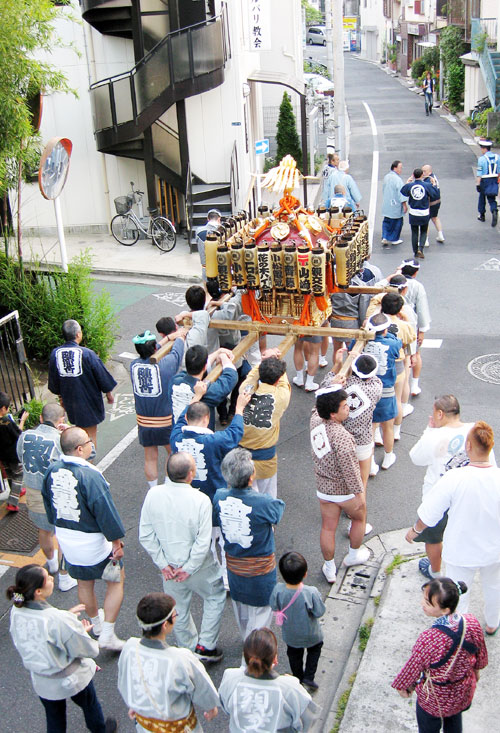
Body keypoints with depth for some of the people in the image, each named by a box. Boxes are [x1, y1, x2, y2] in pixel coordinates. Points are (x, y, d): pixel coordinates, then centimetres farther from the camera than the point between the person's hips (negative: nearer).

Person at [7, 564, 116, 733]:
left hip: (40, 681, 4)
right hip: (72, 680, -4)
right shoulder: (59, 620, -38)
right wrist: (83, 631, -6)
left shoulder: (16, 612, -19)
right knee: (90, 706, 28)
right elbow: (89, 650, -25)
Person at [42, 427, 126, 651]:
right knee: (116, 582, 14)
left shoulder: (52, 471, -6)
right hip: (94, 544, -7)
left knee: (84, 584, 26)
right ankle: (107, 635, 13)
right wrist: (117, 542, -13)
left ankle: (96, 622, 48)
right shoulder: (89, 475, -29)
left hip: (66, 542, 7)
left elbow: (48, 504, 9)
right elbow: (105, 511, -24)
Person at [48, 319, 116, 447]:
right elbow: (101, 375, -11)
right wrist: (108, 393, 5)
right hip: (89, 401, -5)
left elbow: (53, 381, 4)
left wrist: (61, 396, 21)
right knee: (91, 433, 9)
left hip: (69, 402, 5)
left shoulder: (55, 354, -8)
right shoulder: (86, 354, -21)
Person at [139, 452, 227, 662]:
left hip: (169, 568, 4)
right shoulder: (201, 500, -27)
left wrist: (163, 564, -3)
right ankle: (206, 646, 27)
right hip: (199, 567, -3)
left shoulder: (153, 495, -16)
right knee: (216, 597, 25)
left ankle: (189, 648, 43)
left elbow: (145, 535, -9)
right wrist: (189, 568, -11)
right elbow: (203, 542, -24)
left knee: (179, 610, 25)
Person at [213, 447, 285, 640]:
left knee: (241, 611, 28)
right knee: (260, 613, 17)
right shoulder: (263, 503, -31)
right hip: (260, 570, -5)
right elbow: (279, 507, -10)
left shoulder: (219, 497, -18)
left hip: (233, 566, 5)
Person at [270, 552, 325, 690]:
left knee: (294, 654, 31)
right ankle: (308, 677, 31)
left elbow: (274, 607, -14)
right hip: (310, 635, -2)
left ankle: (298, 677, 49)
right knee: (314, 650, 31)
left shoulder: (278, 590, -32)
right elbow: (319, 612, -23)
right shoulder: (311, 593, -38)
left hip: (290, 634, 2)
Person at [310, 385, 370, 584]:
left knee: (328, 528, 18)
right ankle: (353, 555, 44)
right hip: (345, 492, -5)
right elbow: (350, 470, -29)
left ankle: (329, 569, 33)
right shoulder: (342, 437, -34)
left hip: (323, 489, 5)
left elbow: (318, 408, 11)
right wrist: (359, 494, -17)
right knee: (360, 517, 25)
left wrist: (335, 386, 12)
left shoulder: (315, 420, -13)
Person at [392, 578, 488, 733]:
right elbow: (481, 655, -5)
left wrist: (402, 686, -1)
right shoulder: (473, 624, -27)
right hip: (464, 692, 5)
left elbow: (413, 668, -22)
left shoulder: (428, 640, -42)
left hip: (435, 698, -4)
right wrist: (476, 670, 17)